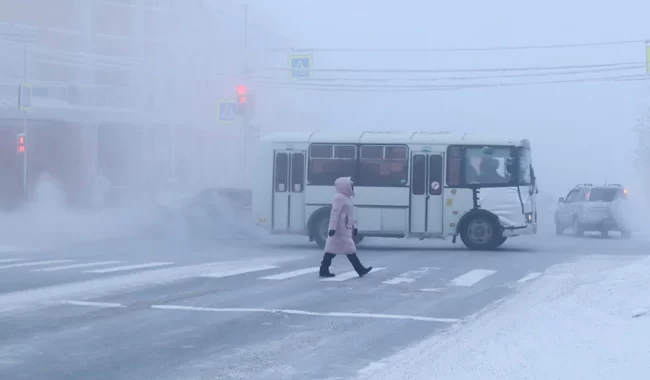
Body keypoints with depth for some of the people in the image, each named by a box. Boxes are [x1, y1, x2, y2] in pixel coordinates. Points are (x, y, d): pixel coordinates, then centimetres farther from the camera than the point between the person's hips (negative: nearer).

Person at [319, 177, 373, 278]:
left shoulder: (347, 198, 19)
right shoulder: (340, 198, -15)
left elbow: (350, 215, 25)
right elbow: (335, 213, -21)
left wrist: (354, 227, 25)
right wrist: (333, 227, -26)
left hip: (345, 229, 11)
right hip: (341, 229, -11)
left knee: (332, 248, 8)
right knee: (349, 249, -6)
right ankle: (360, 270, -2)